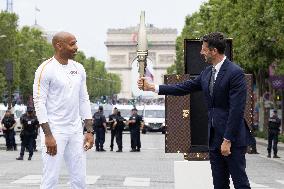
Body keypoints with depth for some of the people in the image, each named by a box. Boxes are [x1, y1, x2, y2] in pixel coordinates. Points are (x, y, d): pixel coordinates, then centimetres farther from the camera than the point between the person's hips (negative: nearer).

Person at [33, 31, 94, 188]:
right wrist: (48, 135, -17)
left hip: (76, 131, 6)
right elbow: (39, 103, -12)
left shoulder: (78, 69, 11)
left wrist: (89, 131, 9)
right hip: (54, 130, -6)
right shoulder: (46, 69, -9)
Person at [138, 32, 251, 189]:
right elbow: (184, 88, 17)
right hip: (214, 137, 8)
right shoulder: (207, 73, 12)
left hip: (232, 138, -8)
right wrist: (152, 87, 13)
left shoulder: (235, 73, -14)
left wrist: (228, 140, -18)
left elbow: (237, 110, -17)